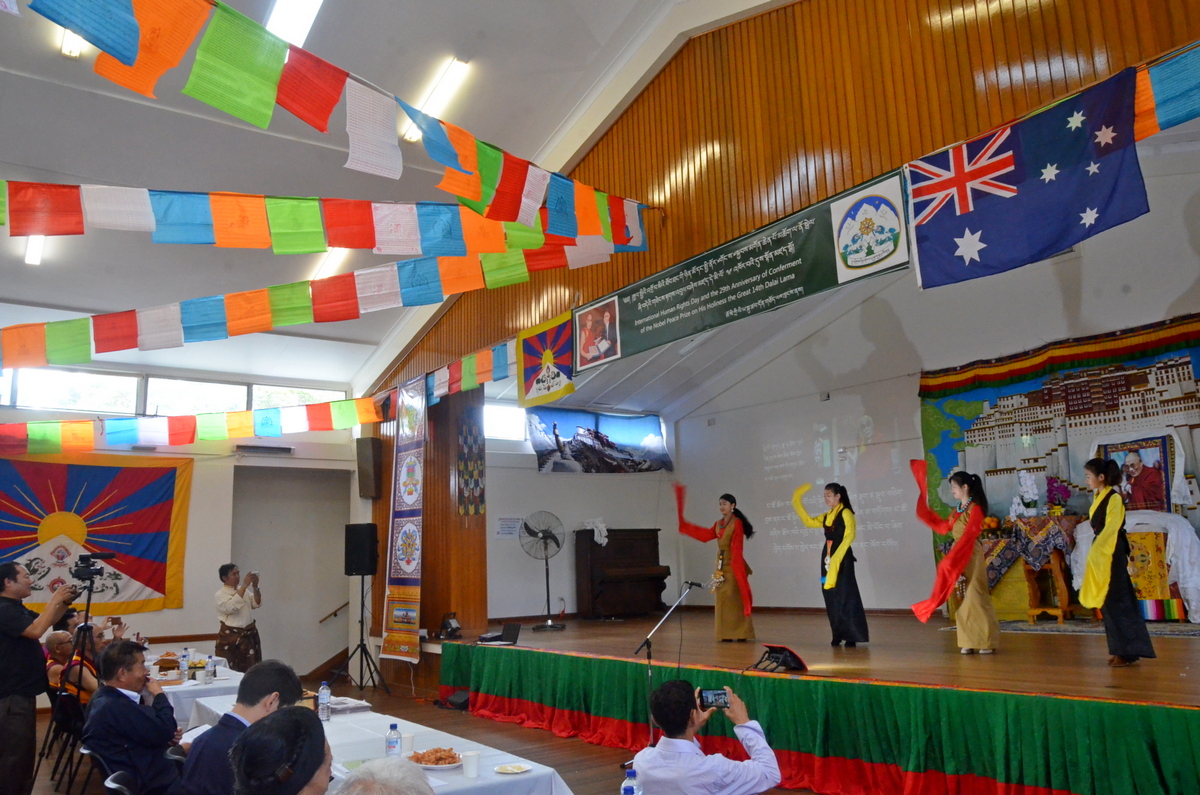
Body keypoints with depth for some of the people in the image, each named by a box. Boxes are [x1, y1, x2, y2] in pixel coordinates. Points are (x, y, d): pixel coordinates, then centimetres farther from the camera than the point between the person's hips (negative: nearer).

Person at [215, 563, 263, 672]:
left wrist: (255, 587, -12)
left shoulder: (244, 591, 12)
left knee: (250, 670, 6)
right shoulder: (221, 594, -6)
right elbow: (232, 606, -24)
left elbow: (257, 604, 3)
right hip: (230, 637, -5)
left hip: (248, 635, 5)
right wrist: (245, 586, -25)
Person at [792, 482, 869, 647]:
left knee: (846, 596, -7)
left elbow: (849, 535, -16)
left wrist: (837, 557, -23)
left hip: (843, 559, -7)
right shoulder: (826, 516, 15)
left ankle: (852, 636, -3)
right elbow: (809, 522, 15)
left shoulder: (846, 513, -7)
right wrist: (798, 504, 8)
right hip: (827, 559, 8)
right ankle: (838, 635, 12)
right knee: (831, 597, 7)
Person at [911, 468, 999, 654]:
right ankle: (970, 641, 11)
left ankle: (987, 641, 0)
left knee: (975, 596, -7)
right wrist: (926, 509, 18)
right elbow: (943, 527, 17)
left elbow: (968, 536, -19)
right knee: (964, 598, 7)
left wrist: (951, 558, -25)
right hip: (958, 557, 8)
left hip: (972, 557, -8)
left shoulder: (975, 509, -11)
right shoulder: (958, 510, 15)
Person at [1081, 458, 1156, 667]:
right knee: (1110, 600, 11)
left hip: (1112, 554, -9)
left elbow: (1110, 530, -20)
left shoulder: (1114, 498, -14)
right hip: (1102, 553, 9)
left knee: (1116, 600, -4)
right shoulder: (1099, 497, 12)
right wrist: (1095, 553, 9)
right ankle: (1123, 649, 17)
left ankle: (1128, 651, 2)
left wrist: (1094, 553, -22)